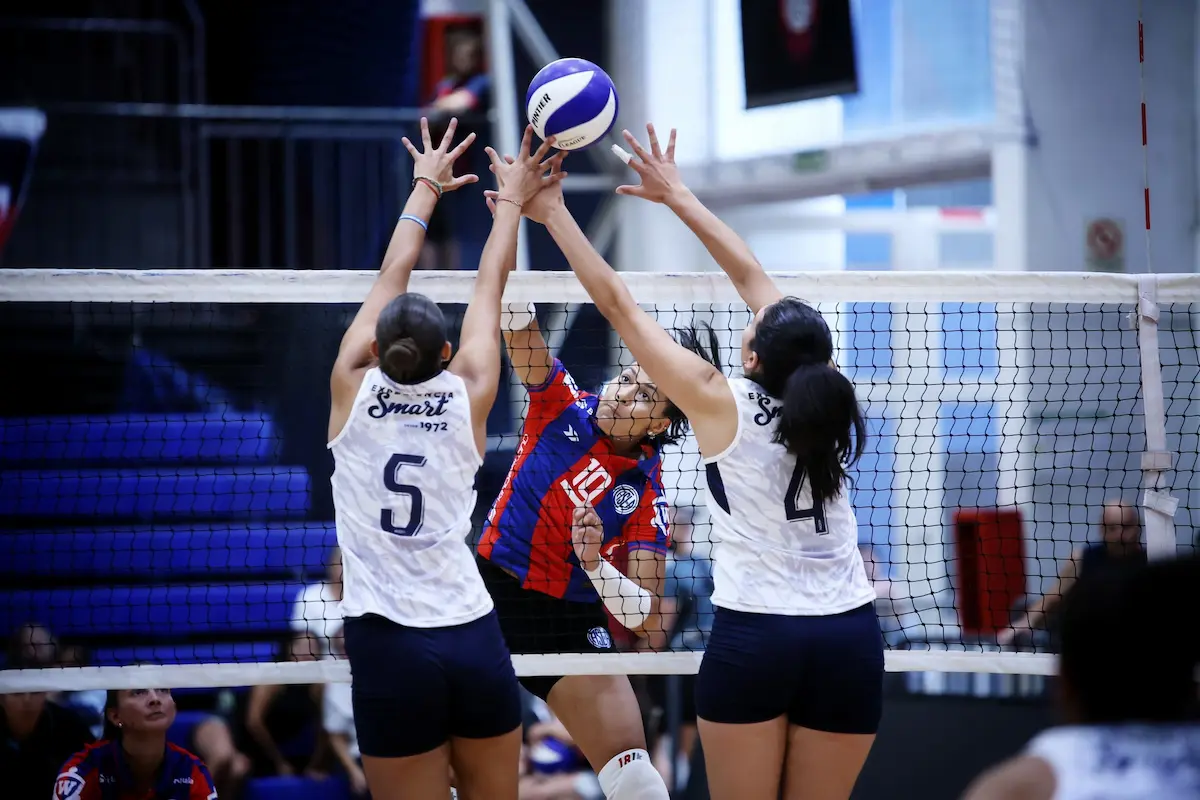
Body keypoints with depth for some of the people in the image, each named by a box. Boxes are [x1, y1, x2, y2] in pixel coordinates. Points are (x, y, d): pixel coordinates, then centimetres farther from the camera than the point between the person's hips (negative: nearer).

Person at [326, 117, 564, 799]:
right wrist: (512, 200, 29)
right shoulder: (467, 398, 1)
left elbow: (393, 277, 13)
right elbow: (490, 287, 16)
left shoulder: (353, 390, -1)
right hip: (475, 641, 2)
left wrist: (427, 186, 27)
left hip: (389, 648, -1)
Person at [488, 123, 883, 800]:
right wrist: (678, 196, 22)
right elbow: (750, 274, 14)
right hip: (850, 640, 3)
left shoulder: (722, 406, -6)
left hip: (753, 638, -3)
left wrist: (554, 213, 8)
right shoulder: (825, 396, 4)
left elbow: (618, 303, 0)